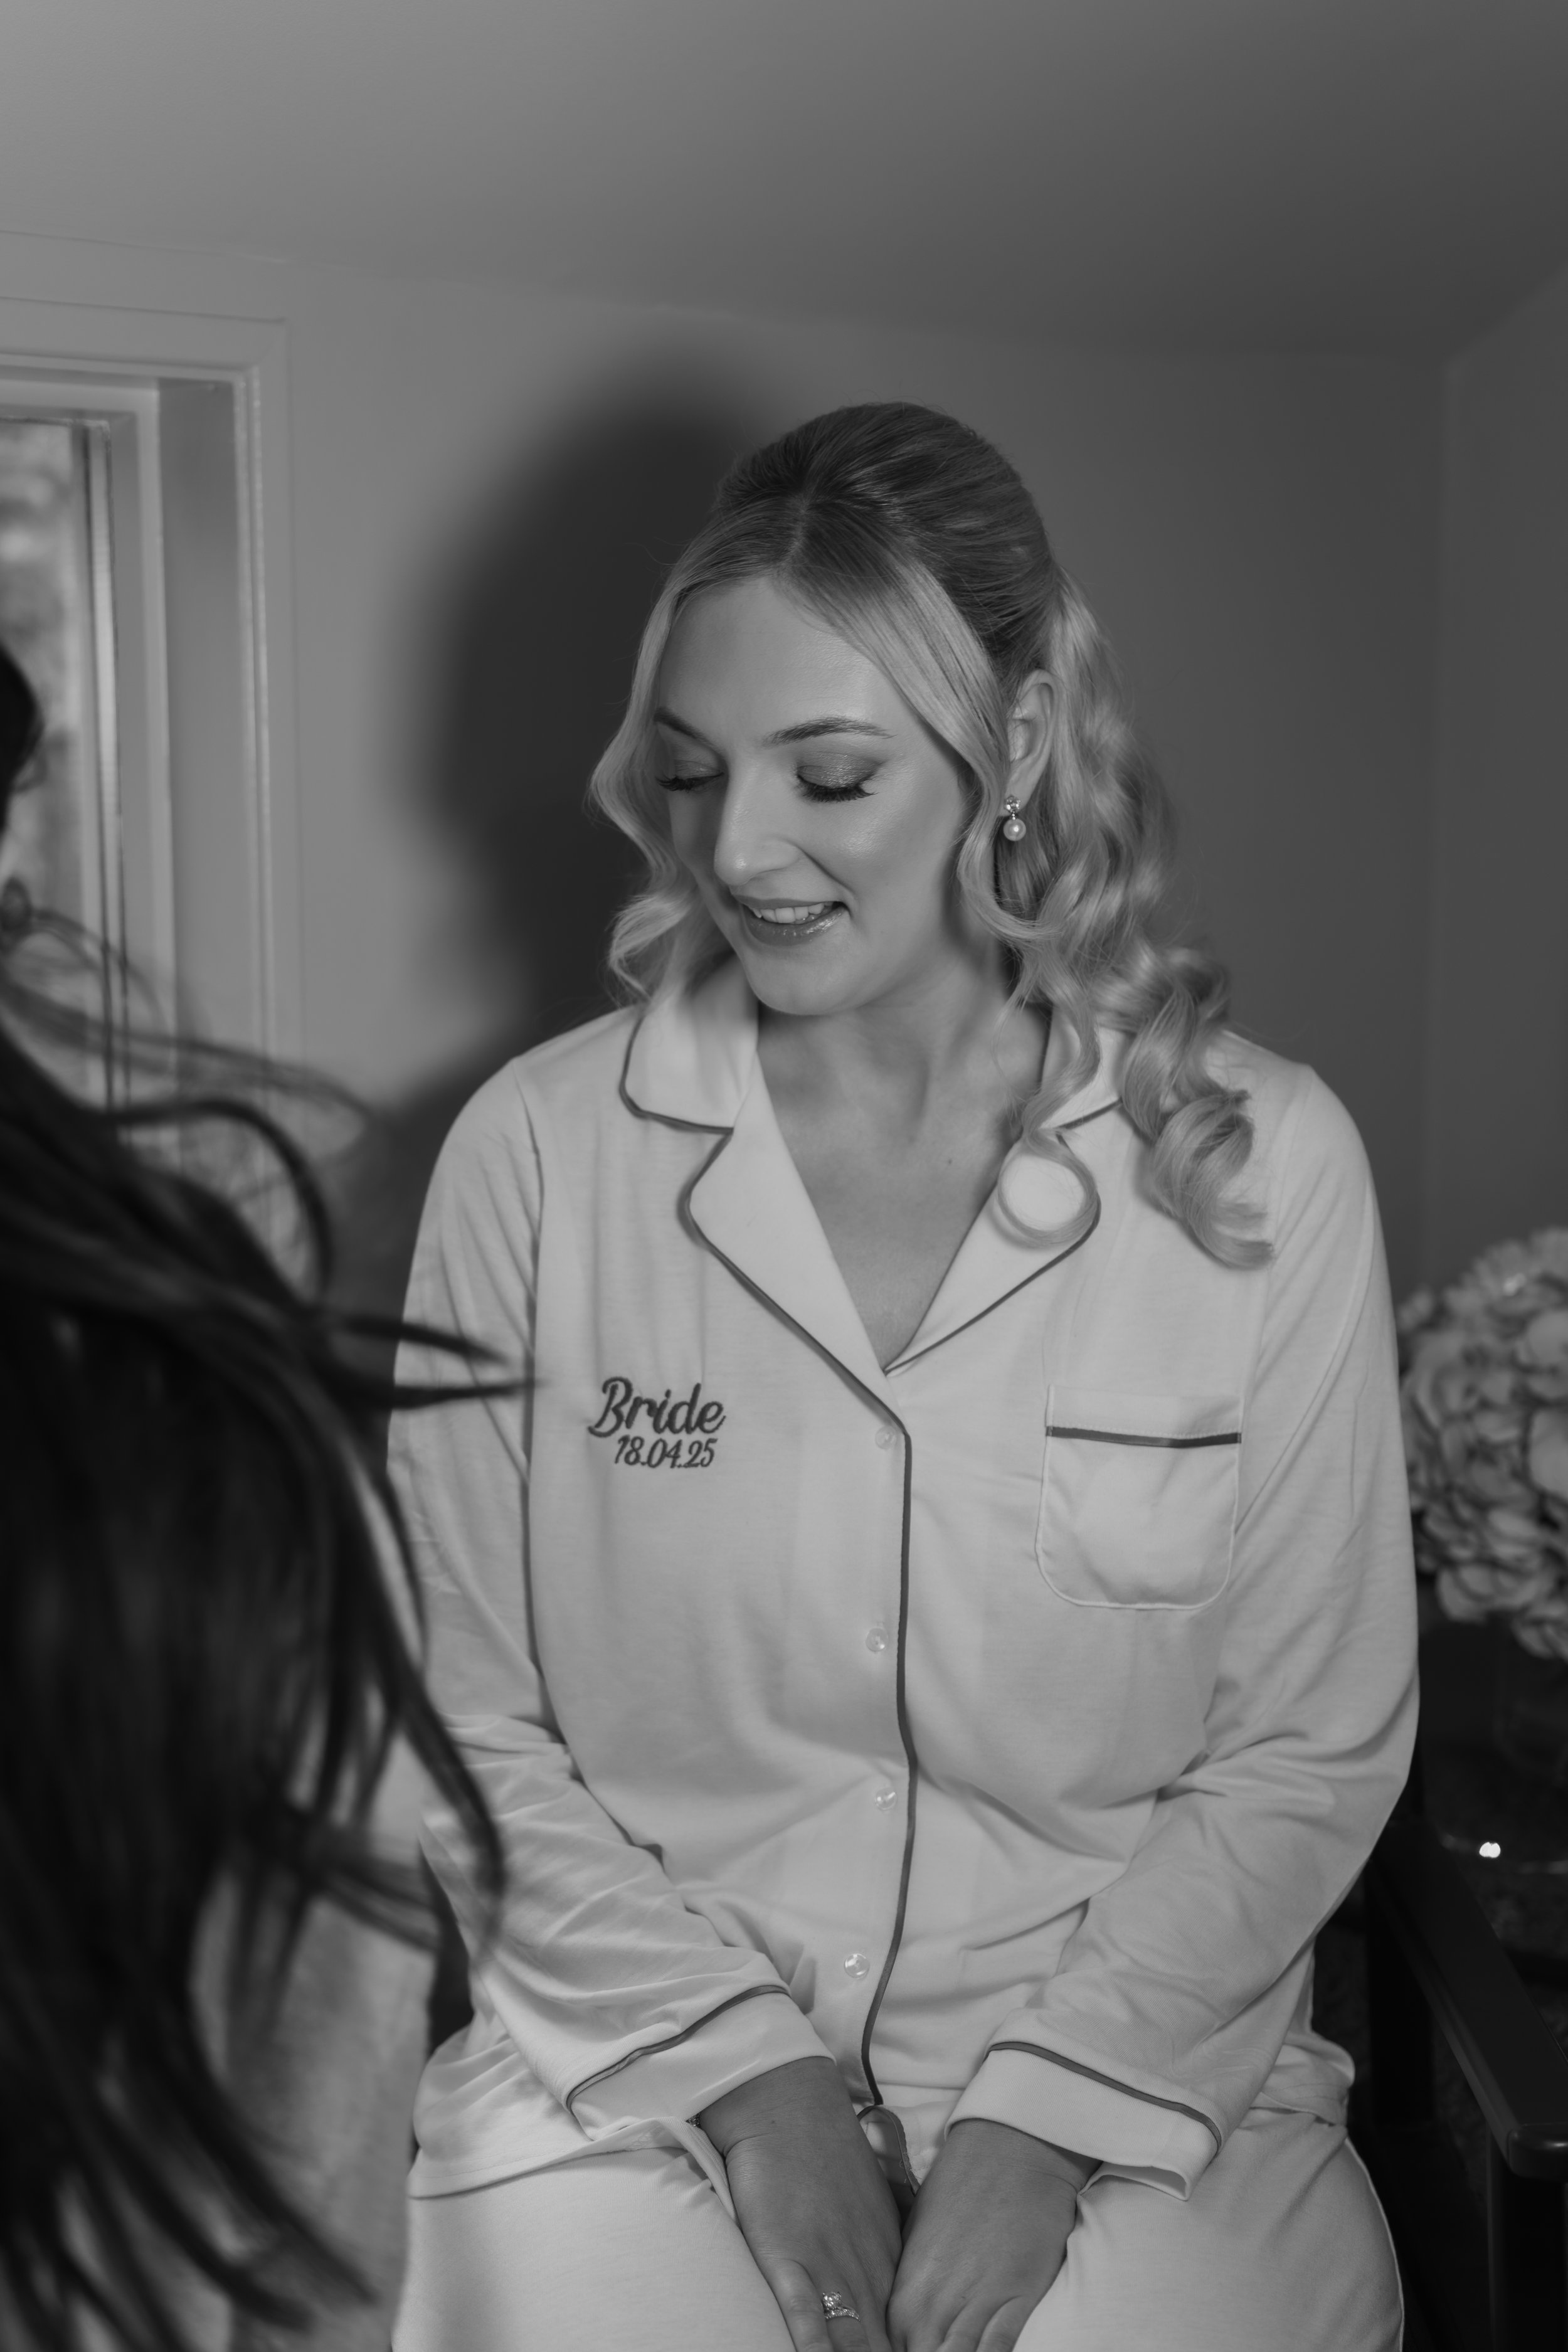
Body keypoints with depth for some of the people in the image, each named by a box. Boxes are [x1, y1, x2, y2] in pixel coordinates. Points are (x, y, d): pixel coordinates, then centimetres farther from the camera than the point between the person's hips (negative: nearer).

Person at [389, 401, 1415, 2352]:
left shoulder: (1262, 1164, -7)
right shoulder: (534, 1153, -6)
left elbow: (1312, 1750, -2)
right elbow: (469, 1721, -1)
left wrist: (1043, 2111, -10)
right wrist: (743, 2063, -9)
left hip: (1140, 2058, 1)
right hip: (639, 2051, 0)